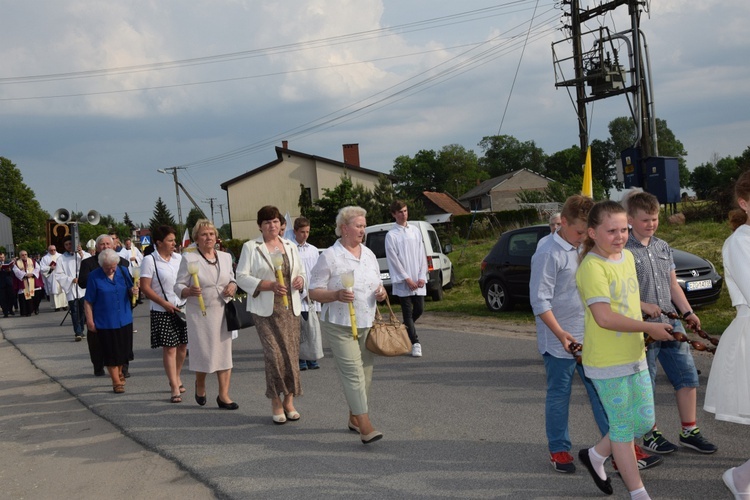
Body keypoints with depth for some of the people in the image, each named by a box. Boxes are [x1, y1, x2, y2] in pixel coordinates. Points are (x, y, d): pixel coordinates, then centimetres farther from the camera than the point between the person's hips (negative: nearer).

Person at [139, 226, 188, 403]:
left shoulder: (179, 258, 8)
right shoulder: (150, 260, -7)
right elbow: (145, 287, -10)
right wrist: (165, 304, -13)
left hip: (182, 308, 5)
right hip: (162, 312, -5)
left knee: (182, 346, 10)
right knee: (169, 348, -4)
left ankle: (176, 377, 32)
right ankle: (175, 388, 0)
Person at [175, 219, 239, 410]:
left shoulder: (225, 257, 10)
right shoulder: (188, 258, -3)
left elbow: (232, 278, 22)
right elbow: (178, 286, -5)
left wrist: (233, 286, -1)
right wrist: (189, 291, -26)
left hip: (222, 312, 4)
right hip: (200, 313, -4)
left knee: (224, 352, 2)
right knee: (203, 353, 1)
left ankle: (224, 395, 8)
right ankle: (200, 385, 31)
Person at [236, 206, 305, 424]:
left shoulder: (290, 246, 15)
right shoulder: (251, 247, 2)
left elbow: (301, 272, 24)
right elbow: (242, 277, -5)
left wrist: (300, 280, -1)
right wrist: (269, 285, -17)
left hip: (290, 308, 4)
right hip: (265, 310, -4)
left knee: (292, 354, 2)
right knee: (274, 354, -11)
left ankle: (289, 400, 12)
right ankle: (276, 402, 1)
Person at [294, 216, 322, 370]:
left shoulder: (313, 250, 14)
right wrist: (303, 292, -9)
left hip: (313, 297, 4)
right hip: (297, 295, -4)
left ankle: (311, 358, 11)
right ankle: (301, 360, 2)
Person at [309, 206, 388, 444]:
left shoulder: (369, 254, 11)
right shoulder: (329, 256, -8)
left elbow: (377, 283, 20)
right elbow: (314, 292, -9)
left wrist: (381, 292, -3)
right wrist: (337, 295, -27)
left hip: (367, 324, 7)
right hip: (339, 326, -7)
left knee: (365, 373, 10)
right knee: (353, 373, -12)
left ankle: (354, 418, 26)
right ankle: (365, 427, -14)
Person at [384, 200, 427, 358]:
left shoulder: (415, 231, 10)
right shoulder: (391, 235, -4)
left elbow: (422, 255, 9)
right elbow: (393, 259, -8)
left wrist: (422, 276, -1)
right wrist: (407, 279, -11)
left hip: (418, 280, 4)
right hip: (402, 282, -4)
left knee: (419, 309, 6)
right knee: (408, 312, -3)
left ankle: (404, 331, 30)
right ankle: (415, 343, -1)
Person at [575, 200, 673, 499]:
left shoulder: (628, 256, 8)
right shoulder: (592, 267, -19)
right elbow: (604, 317, -25)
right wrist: (649, 327, -20)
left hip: (635, 355, 8)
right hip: (607, 362, -8)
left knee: (645, 421, 14)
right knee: (623, 427, 3)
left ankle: (595, 456, 33)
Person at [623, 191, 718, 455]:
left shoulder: (663, 247, 12)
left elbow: (673, 285, 17)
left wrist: (687, 312, 5)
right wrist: (643, 306, -23)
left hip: (671, 323, 7)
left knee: (687, 376, 9)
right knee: (645, 385, 5)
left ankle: (689, 431, 23)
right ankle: (650, 434, 21)